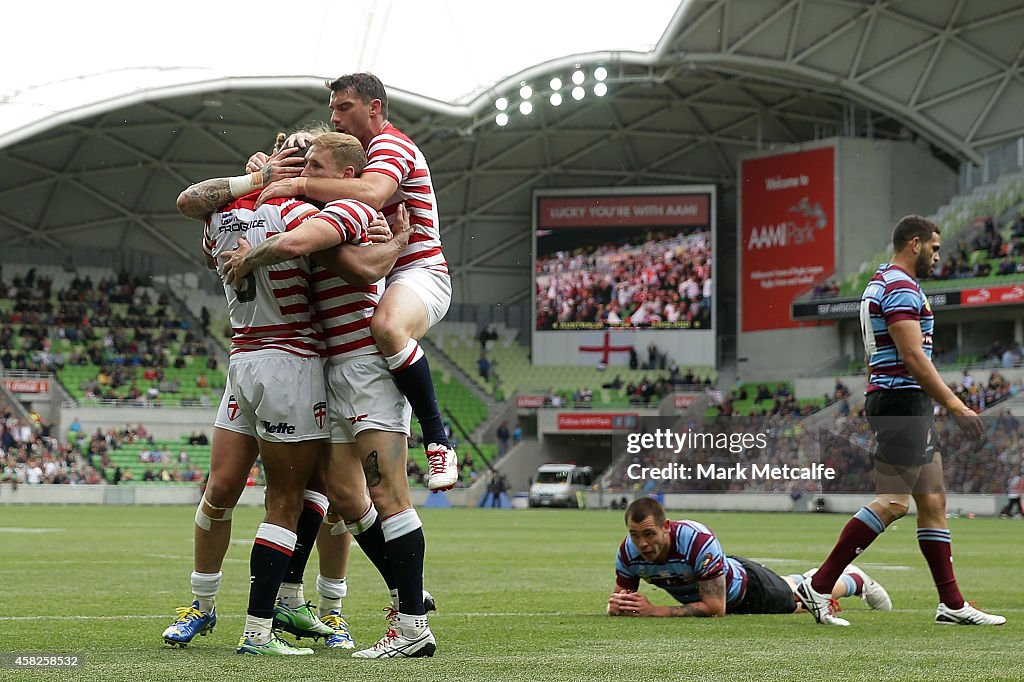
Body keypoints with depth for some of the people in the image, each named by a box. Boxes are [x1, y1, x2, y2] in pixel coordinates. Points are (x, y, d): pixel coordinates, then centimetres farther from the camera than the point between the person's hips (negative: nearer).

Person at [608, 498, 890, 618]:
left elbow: (715, 608, -43)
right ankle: (802, 580, 67)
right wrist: (617, 606, -42)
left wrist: (654, 611, -49)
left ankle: (855, 580, 54)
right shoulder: (628, 552, -31)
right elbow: (621, 595, -17)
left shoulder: (698, 541, -47)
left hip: (745, 583, -4)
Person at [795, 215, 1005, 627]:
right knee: (893, 502, -12)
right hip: (902, 399, -11)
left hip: (900, 403, 11)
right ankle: (818, 588, -12)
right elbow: (912, 356, -20)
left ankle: (952, 604, 10)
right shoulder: (901, 287, -12)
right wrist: (955, 406, -20)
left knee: (933, 501, 9)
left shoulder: (880, 284, 21)